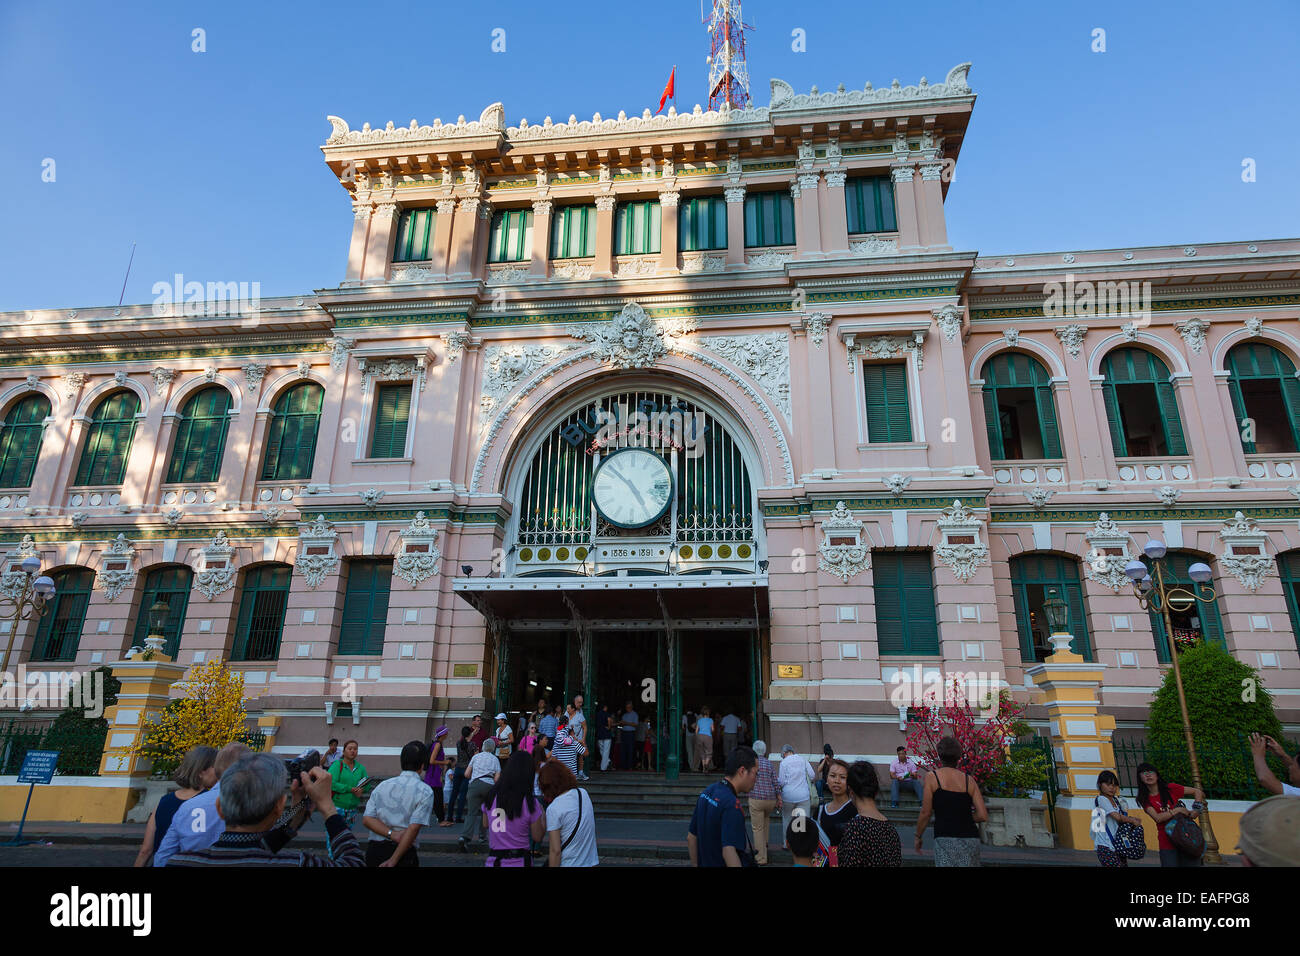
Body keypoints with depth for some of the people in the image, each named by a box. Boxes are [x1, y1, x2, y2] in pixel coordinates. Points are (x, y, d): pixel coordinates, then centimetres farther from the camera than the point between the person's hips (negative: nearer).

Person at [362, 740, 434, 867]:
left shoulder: (382, 786, 7)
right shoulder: (425, 791, -8)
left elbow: (367, 819, 0)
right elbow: (413, 828, -14)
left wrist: (392, 834, -8)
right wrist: (393, 860, -10)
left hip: (374, 849, 5)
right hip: (405, 853, -5)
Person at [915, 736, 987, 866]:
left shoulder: (932, 777, 0)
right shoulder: (969, 780, 9)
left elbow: (925, 813, -1)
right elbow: (983, 815, 3)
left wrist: (918, 837, 13)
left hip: (946, 840, -4)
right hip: (971, 839, 4)